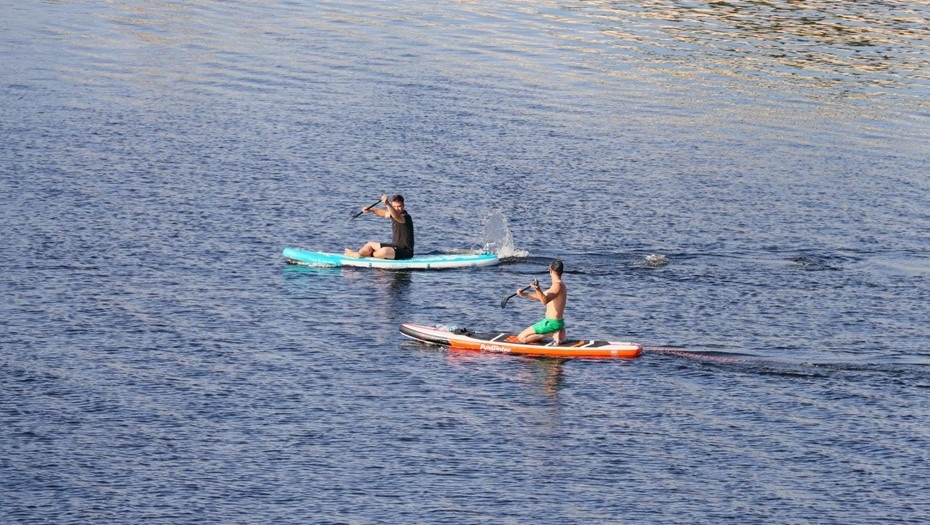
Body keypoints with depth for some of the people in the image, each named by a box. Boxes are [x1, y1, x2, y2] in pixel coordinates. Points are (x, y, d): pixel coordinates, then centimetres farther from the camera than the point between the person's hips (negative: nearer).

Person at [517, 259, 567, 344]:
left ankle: (553, 334, -12)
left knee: (521, 338, -11)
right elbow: (541, 297, 21)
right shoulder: (559, 285, 13)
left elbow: (545, 301, -34)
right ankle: (556, 333, 7)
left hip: (551, 323, -10)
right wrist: (524, 294, 13)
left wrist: (538, 290, -50)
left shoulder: (557, 285, -19)